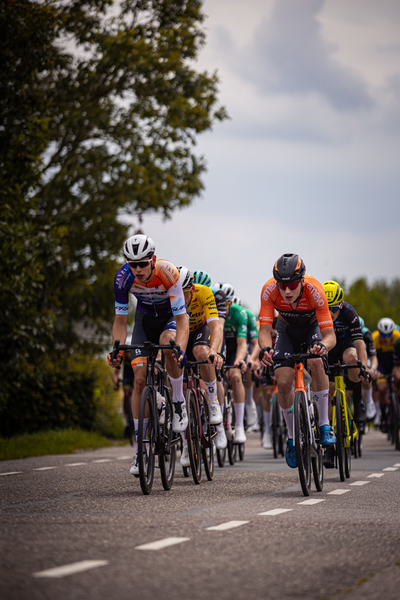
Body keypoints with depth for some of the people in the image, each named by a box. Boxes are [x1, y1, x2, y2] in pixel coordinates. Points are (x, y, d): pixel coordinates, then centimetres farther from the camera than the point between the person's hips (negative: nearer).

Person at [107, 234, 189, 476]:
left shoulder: (168, 273, -34)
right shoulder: (124, 277, -26)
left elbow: (182, 319, -34)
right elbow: (120, 320, -18)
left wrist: (180, 349, -50)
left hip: (171, 317, -2)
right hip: (145, 318, 3)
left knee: (167, 342, -38)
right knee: (140, 379, -10)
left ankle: (179, 402, -15)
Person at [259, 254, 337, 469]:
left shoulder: (314, 290, -38)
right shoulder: (269, 290, -34)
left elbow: (330, 335, -38)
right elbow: (264, 329, -32)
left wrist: (323, 345, -60)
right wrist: (265, 349, -54)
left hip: (312, 326, -2)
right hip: (287, 329, 2)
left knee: (316, 362, -32)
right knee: (283, 382, -14)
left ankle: (324, 425, -19)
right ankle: (292, 437, 7)